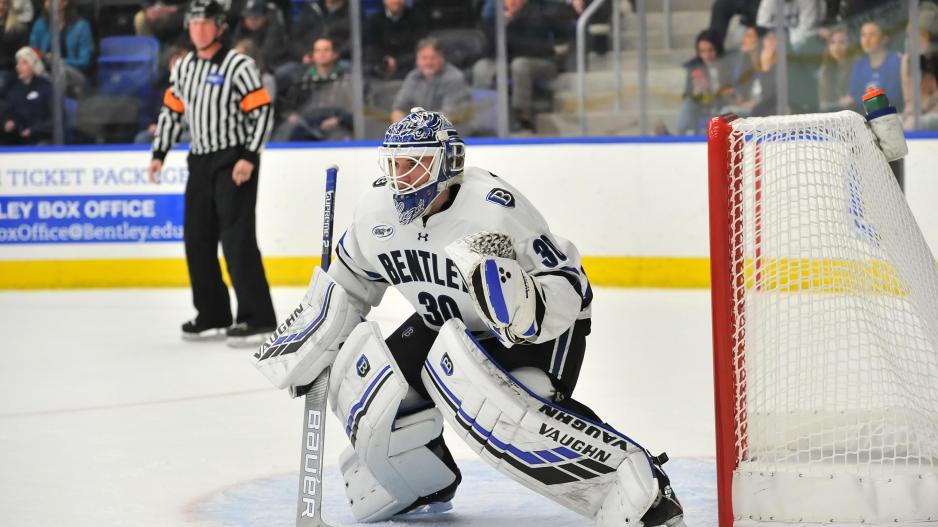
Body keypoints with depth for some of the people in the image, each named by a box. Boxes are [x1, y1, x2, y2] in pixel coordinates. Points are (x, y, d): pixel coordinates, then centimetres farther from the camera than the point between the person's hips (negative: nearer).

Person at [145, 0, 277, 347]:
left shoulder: (238, 66, -11)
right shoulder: (183, 68, 10)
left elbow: (262, 111, -14)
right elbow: (171, 110, 20)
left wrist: (249, 158, -20)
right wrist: (159, 155, 13)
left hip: (234, 161, -7)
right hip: (200, 161, 7)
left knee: (236, 237, -14)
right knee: (197, 240, 8)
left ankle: (258, 318, -12)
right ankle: (213, 316, 18)